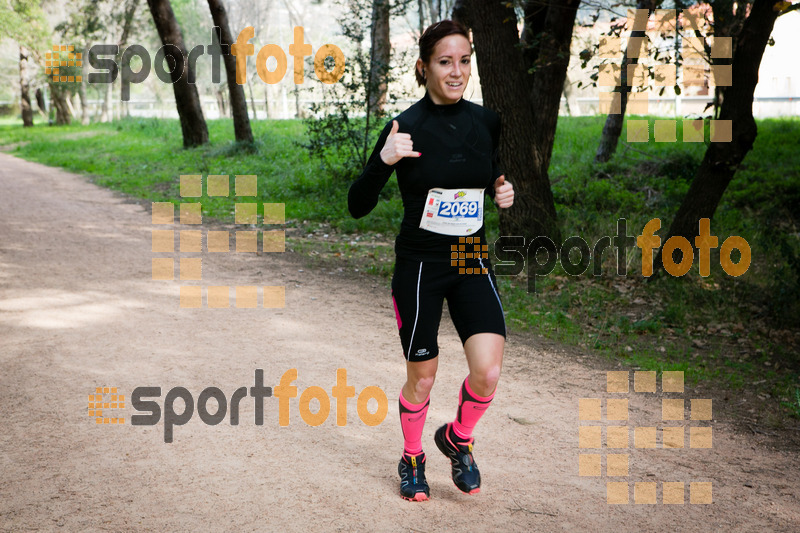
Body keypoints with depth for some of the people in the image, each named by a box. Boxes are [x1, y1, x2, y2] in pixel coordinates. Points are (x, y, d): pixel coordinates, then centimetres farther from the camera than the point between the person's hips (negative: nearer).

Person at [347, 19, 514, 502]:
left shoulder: (487, 121, 1)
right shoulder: (406, 126, -11)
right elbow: (358, 207, -12)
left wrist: (503, 191, -1)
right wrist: (384, 161, -29)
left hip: (473, 262, 3)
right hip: (419, 266, -3)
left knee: (488, 371, -12)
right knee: (422, 378, 6)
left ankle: (457, 439, 19)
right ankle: (412, 459, 34)